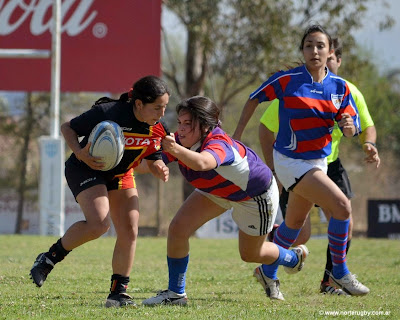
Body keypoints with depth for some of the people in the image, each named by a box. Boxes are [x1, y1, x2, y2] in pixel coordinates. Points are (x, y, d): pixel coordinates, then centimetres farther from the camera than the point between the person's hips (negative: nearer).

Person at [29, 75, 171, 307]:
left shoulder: (158, 128, -11)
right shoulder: (108, 113, -28)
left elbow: (153, 159, 5)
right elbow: (68, 127, -15)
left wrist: (160, 169, -19)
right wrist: (80, 153, -32)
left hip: (121, 175, 6)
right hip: (86, 169, -6)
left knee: (129, 232, -6)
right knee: (98, 224, -26)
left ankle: (118, 291, 5)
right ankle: (50, 258, -6)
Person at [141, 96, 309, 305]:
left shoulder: (219, 144, -45)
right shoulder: (181, 142, -23)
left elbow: (202, 163, -69)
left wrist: (176, 150, -85)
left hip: (256, 195, -6)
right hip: (217, 192, 6)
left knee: (250, 254, 12)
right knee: (178, 229, -13)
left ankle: (293, 258, 46)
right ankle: (175, 293, 2)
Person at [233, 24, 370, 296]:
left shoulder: (340, 87, -1)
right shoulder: (287, 80, -13)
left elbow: (353, 127, 1)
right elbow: (255, 98, 0)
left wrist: (349, 126, -23)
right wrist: (237, 136, 1)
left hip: (319, 160, 6)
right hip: (292, 162, -6)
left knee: (295, 222, 21)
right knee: (342, 206, -20)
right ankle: (339, 272, -7)